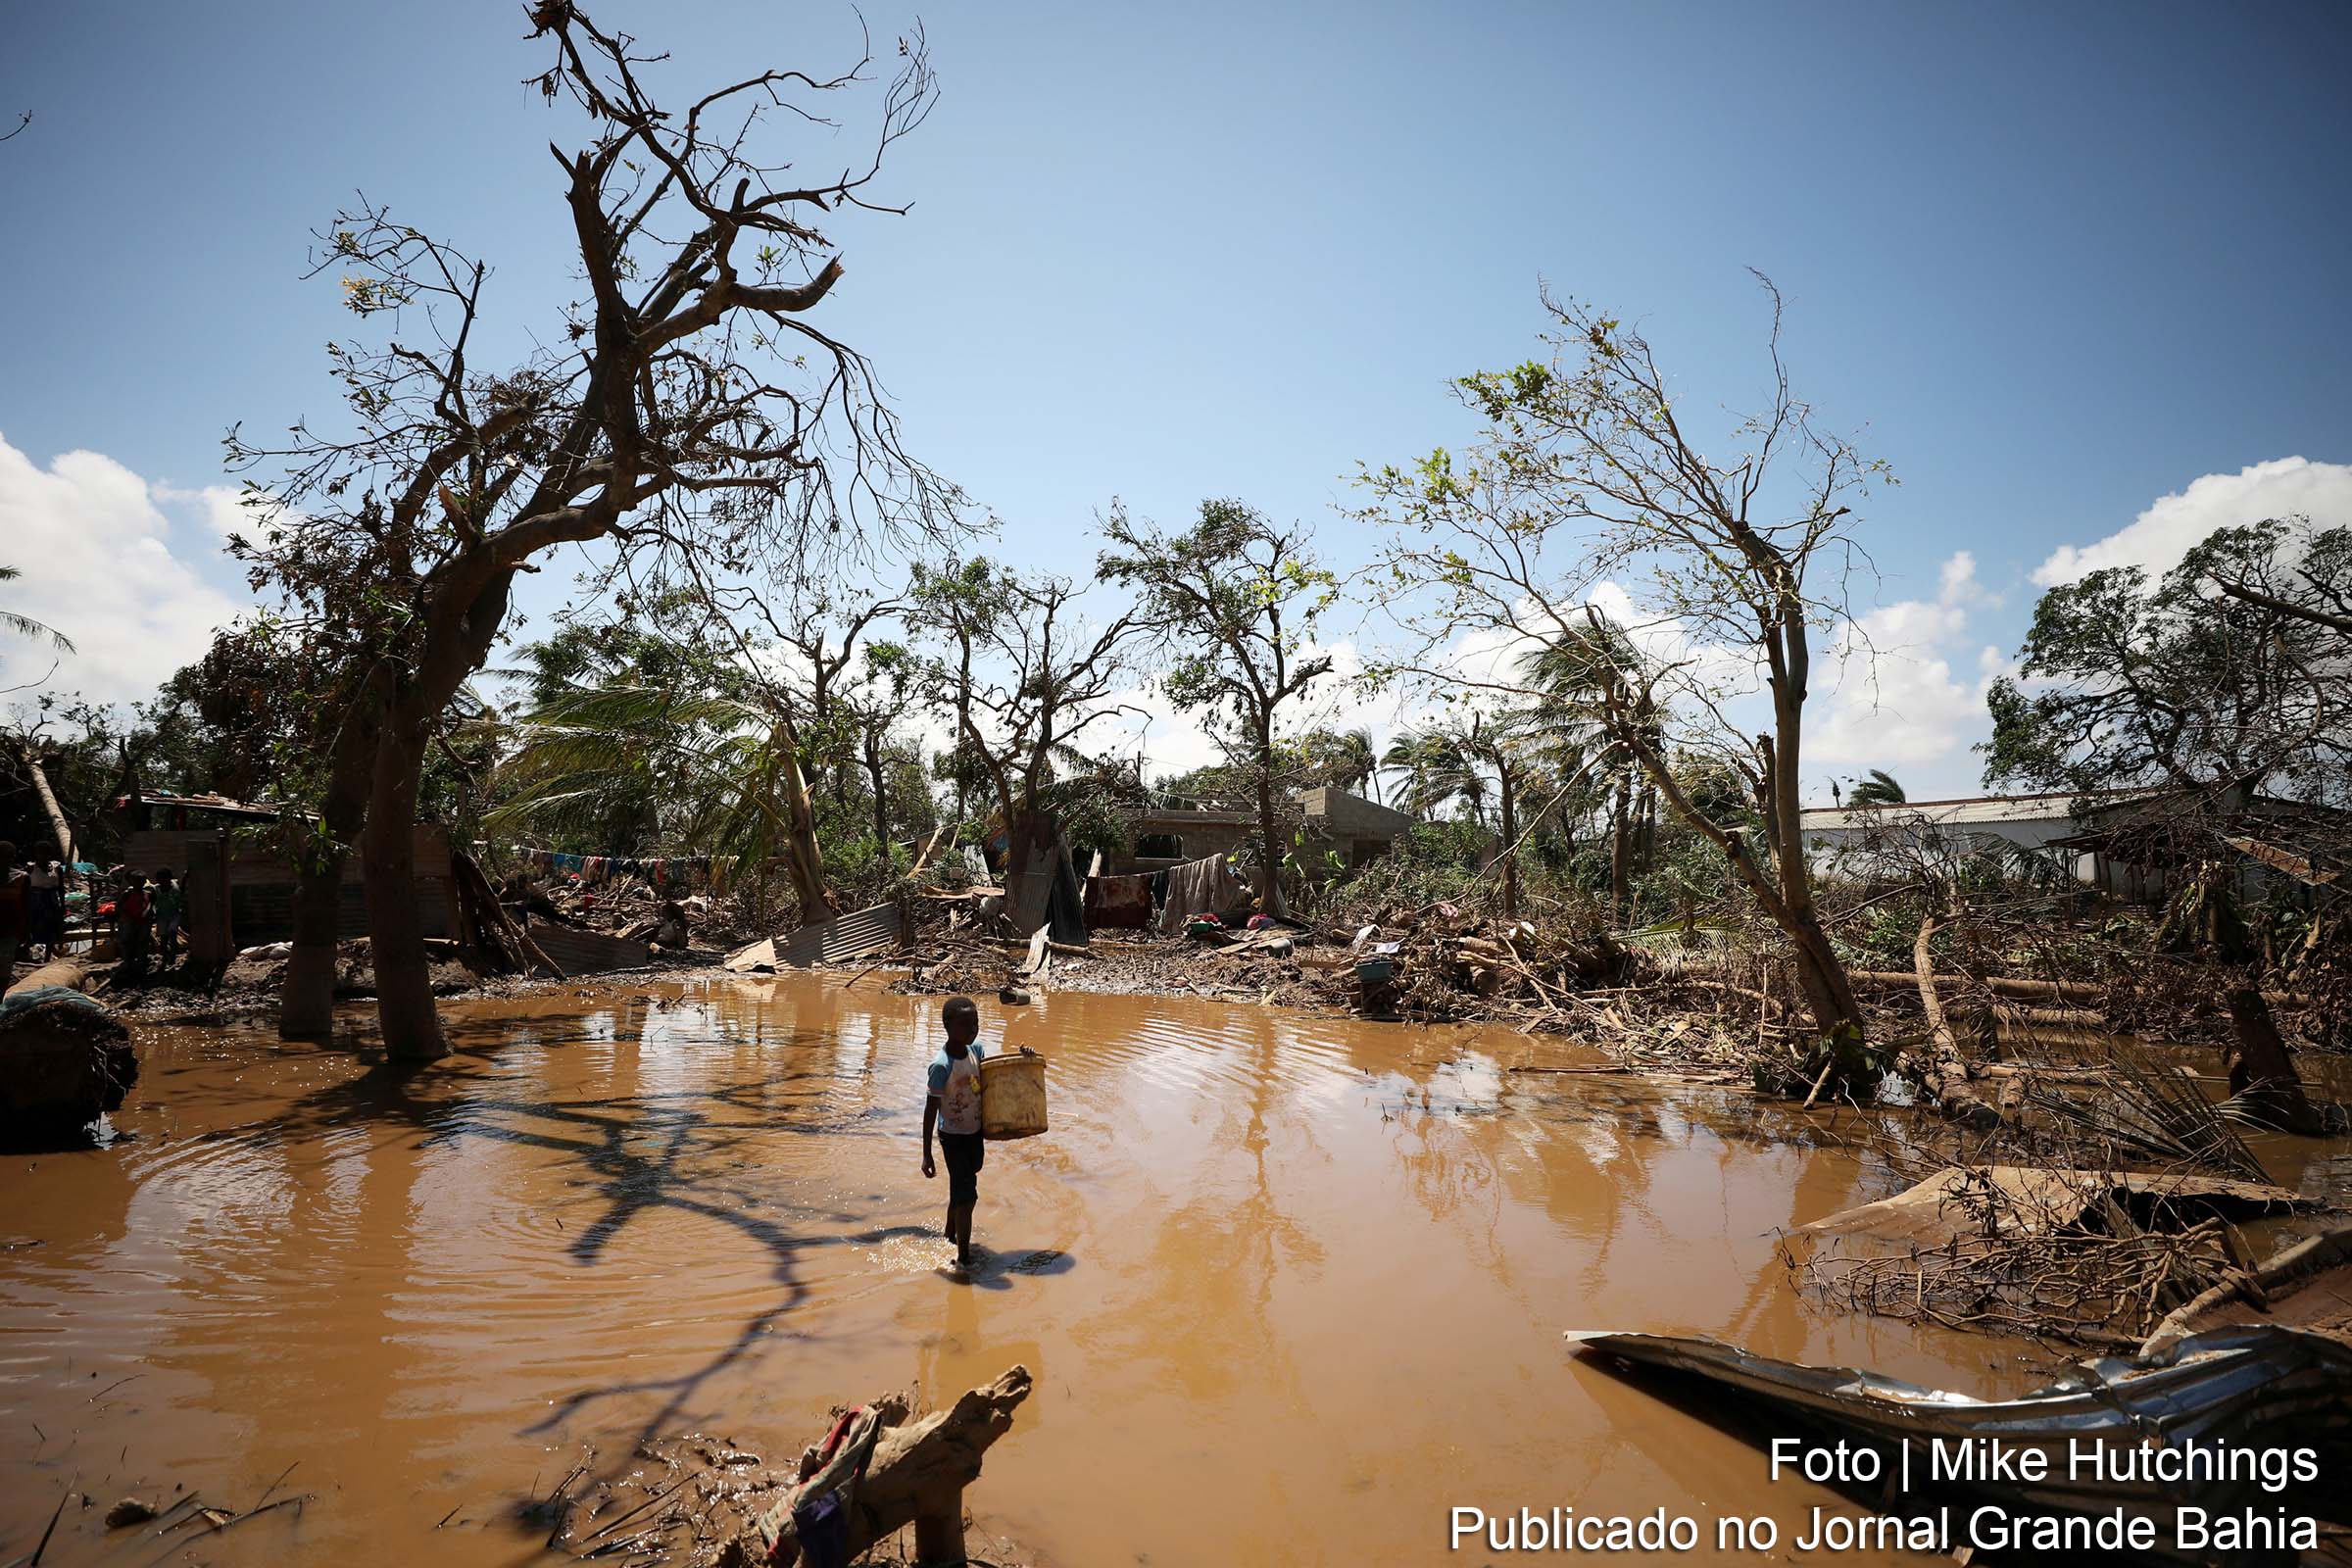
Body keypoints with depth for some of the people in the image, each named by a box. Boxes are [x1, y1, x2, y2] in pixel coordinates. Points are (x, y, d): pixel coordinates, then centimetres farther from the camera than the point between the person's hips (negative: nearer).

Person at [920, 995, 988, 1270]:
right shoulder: (941, 1065, -26)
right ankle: (963, 1258, 8)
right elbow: (931, 1110, -21)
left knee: (962, 1189, 22)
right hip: (953, 1137, -7)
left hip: (975, 1133, 7)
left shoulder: (976, 1049, -6)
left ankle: (951, 1234, 45)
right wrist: (927, 1155, -19)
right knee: (966, 1195, -6)